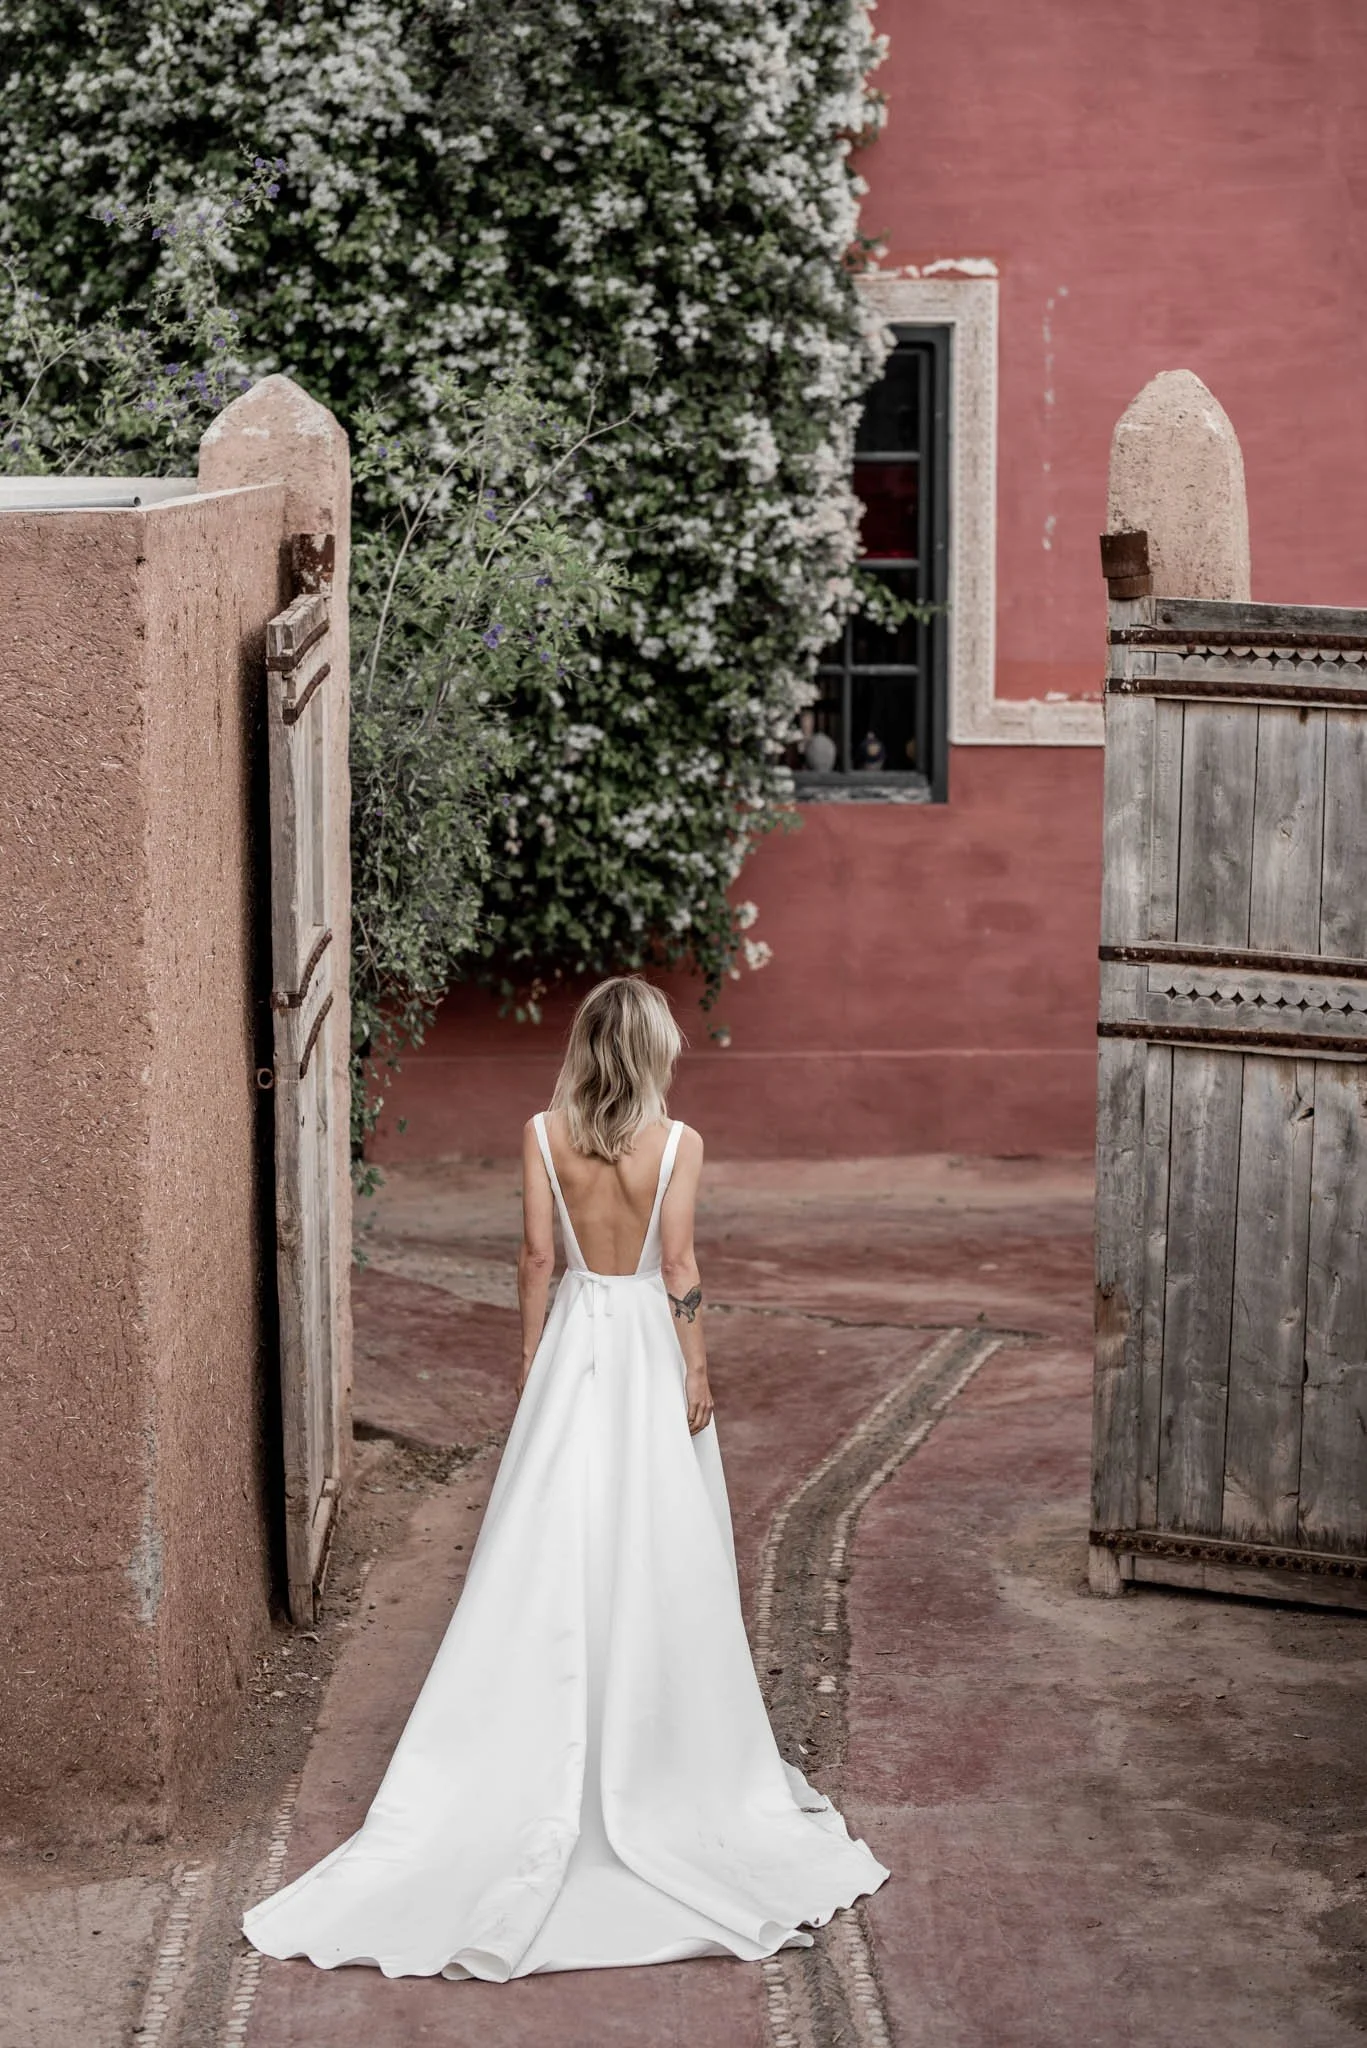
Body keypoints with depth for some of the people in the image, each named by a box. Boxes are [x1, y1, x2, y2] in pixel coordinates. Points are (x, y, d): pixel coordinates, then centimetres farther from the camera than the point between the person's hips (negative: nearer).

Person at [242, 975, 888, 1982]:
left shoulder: (545, 1134, -5)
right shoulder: (678, 1142, -11)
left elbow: (538, 1254, -3)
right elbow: (680, 1268, -13)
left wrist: (532, 1357, 7)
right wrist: (698, 1371, -5)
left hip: (574, 1341, 2)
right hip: (651, 1344, -2)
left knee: (556, 1545, 7)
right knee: (655, 1548, 7)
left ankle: (556, 1733, 11)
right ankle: (659, 1738, 15)